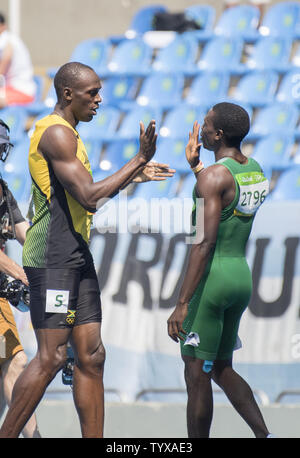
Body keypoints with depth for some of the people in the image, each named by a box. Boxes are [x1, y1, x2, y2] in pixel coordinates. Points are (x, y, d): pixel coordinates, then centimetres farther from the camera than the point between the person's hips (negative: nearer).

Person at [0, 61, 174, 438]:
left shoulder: (68, 134, 20)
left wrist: (134, 176, 25)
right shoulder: (56, 133, -13)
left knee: (91, 356, 6)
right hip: (52, 258, -10)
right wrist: (140, 160, -16)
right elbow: (89, 197, -20)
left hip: (76, 256, 10)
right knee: (51, 356, -12)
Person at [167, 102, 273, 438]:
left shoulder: (213, 176, -16)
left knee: (197, 376, -1)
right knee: (222, 370, 18)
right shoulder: (256, 171, 9)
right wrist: (196, 166, 27)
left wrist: (182, 303, -22)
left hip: (211, 279, -9)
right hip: (242, 276, 9)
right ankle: (265, 435, 4)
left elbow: (204, 242, -22)